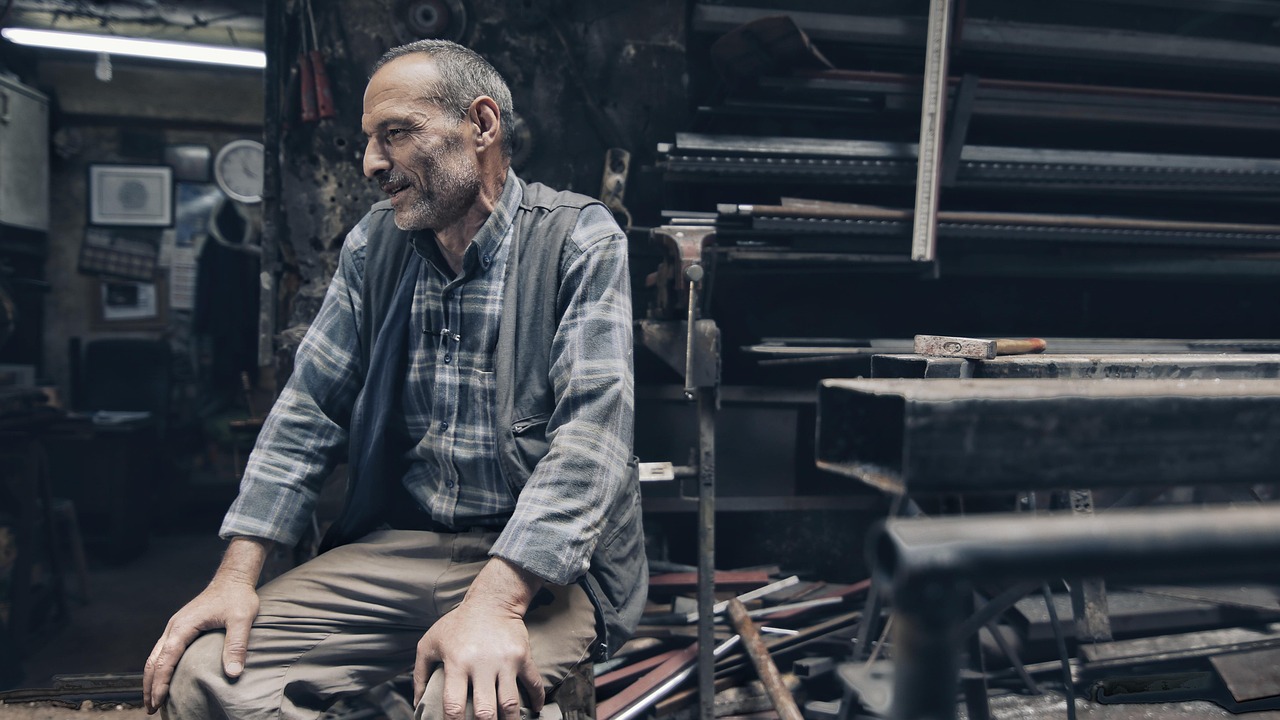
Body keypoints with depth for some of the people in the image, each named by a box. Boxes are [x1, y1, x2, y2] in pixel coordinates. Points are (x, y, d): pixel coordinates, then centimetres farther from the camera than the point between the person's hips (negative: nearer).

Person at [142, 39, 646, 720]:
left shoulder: (583, 241, -9)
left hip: (540, 564, -5)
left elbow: (592, 434, -19)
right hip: (395, 546, 5)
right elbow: (309, 408, 9)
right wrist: (236, 575, -2)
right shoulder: (374, 243, 9)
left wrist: (495, 601, -31)